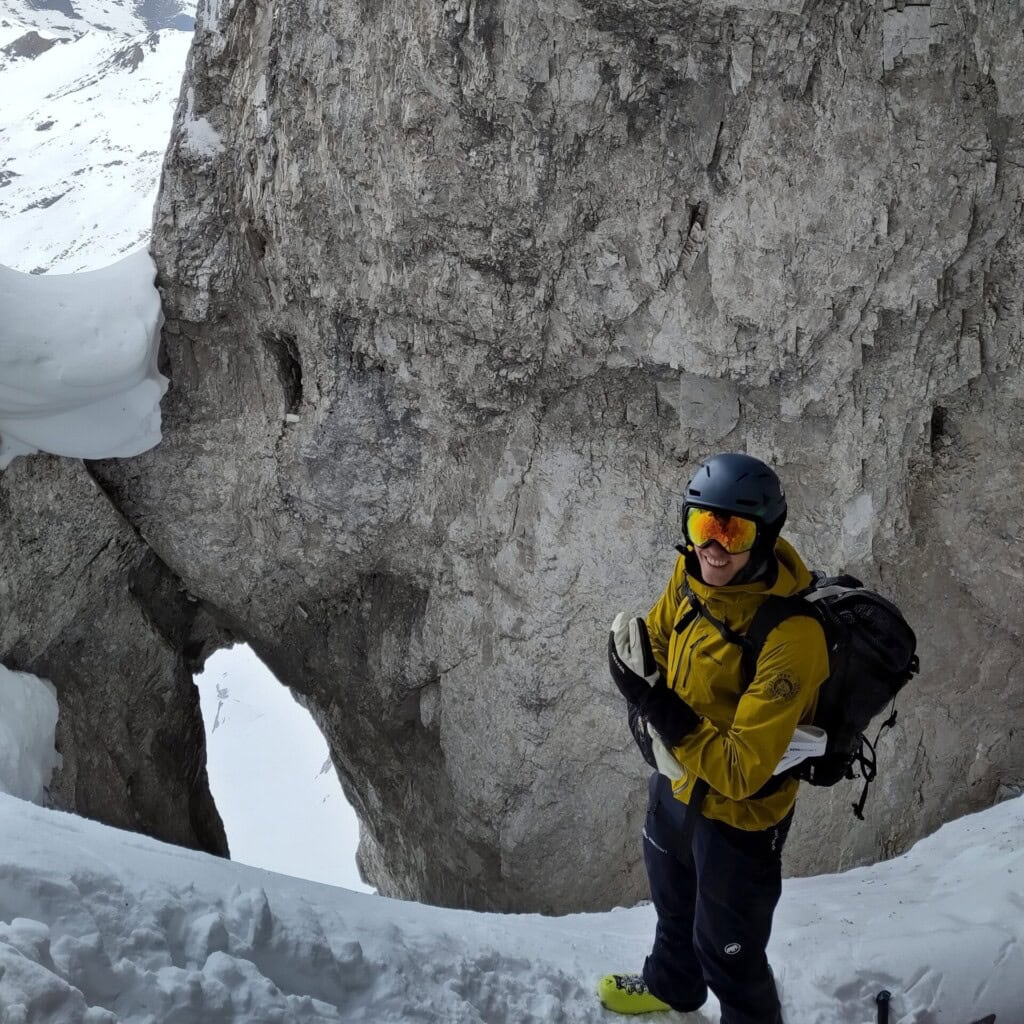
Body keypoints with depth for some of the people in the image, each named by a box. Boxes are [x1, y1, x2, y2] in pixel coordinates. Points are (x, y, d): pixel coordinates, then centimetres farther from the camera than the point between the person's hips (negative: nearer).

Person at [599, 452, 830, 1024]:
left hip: (737, 812, -8)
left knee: (726, 950, 15)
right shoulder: (694, 572, -16)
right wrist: (651, 718, -12)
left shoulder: (791, 635, -37)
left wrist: (658, 707, -42)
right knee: (673, 902, 34)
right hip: (675, 781, 8)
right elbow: (657, 635, 5)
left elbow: (740, 772, -34)